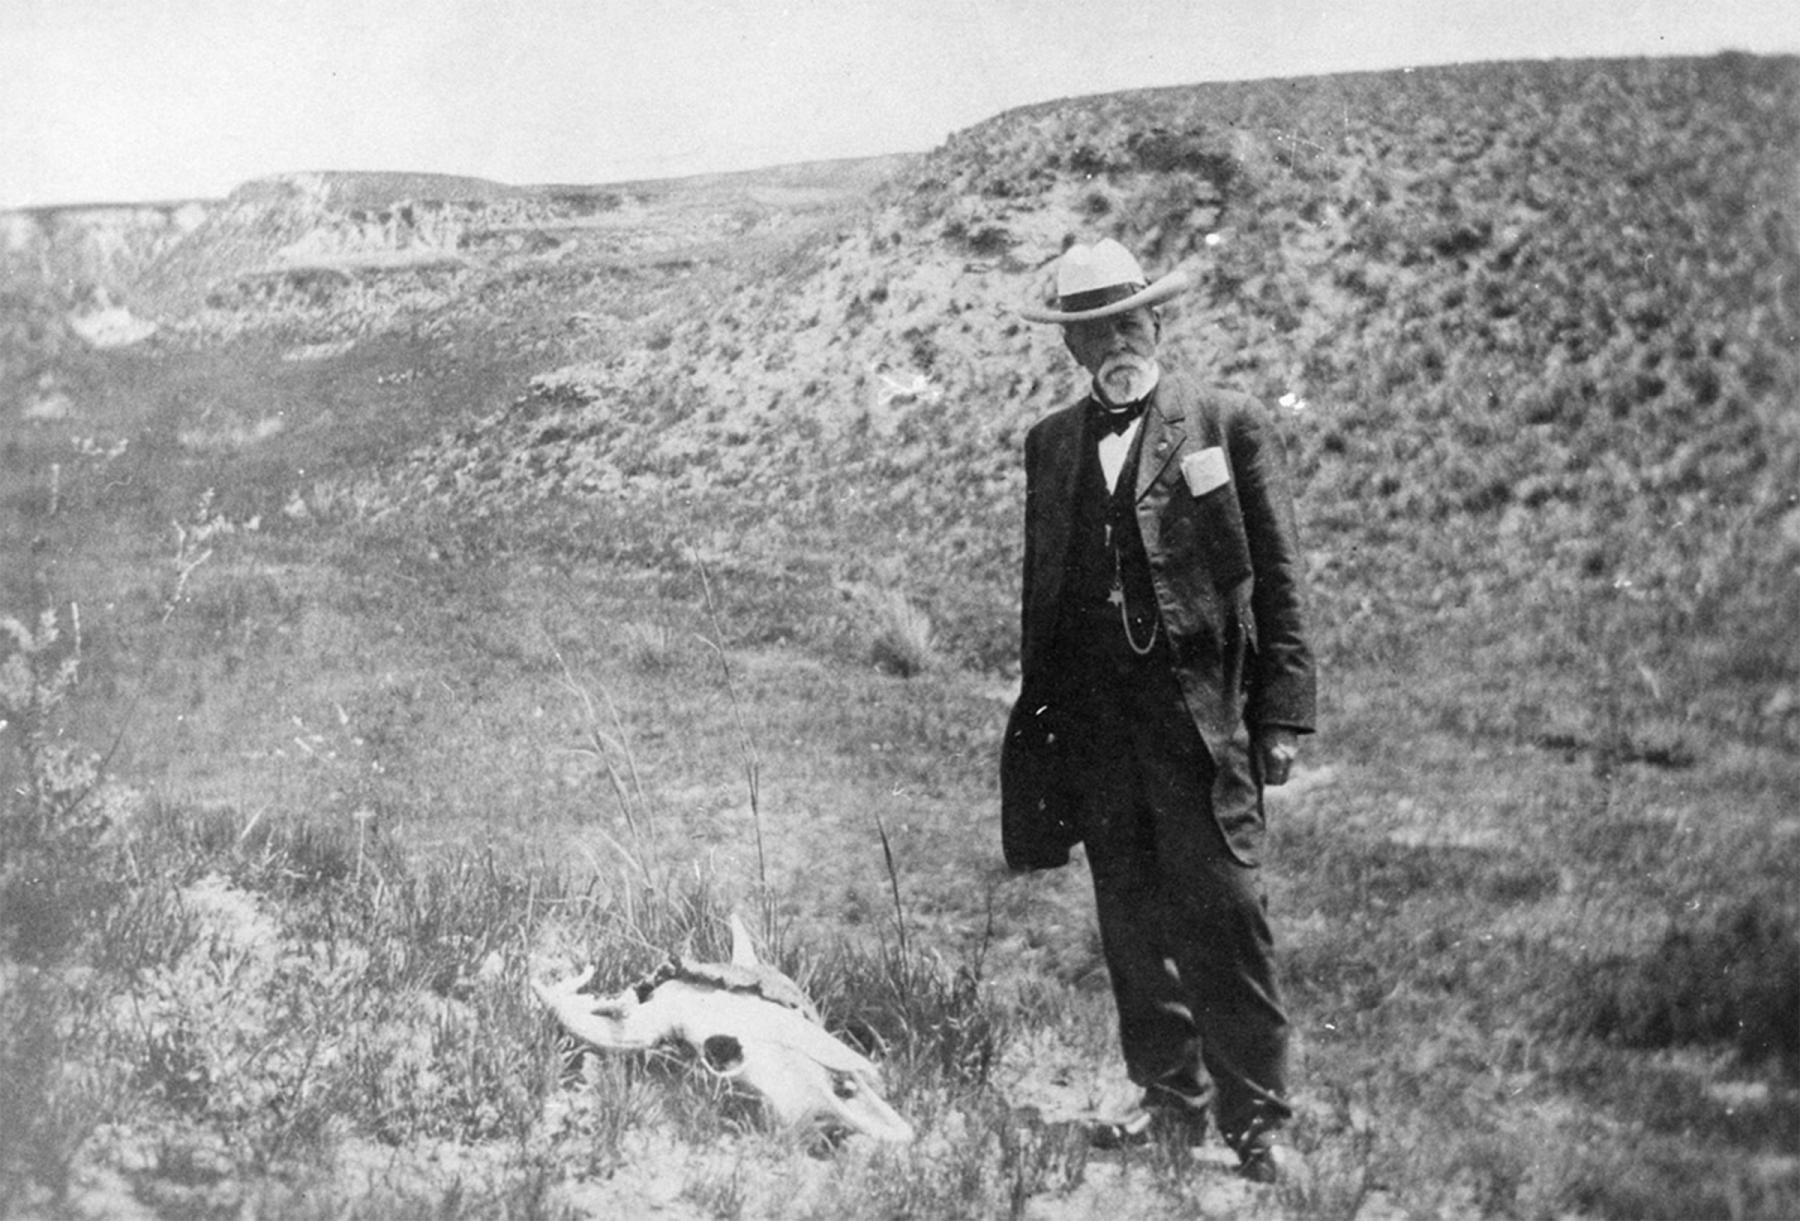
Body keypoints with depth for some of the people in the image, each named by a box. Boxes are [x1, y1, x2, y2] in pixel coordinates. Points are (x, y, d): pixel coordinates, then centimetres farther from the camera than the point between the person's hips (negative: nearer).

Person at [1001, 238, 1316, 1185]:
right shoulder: (1049, 444, 13)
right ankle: (1170, 1092, 24)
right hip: (1092, 721, 4)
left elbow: (1278, 580, -2)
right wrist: (1037, 712, 12)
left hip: (1200, 708, -4)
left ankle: (1255, 1117, 5)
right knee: (1131, 921, 10)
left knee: (1223, 915, -6)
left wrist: (1282, 715, -7)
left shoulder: (1231, 426, 0)